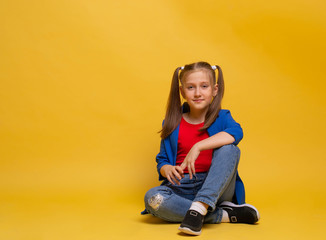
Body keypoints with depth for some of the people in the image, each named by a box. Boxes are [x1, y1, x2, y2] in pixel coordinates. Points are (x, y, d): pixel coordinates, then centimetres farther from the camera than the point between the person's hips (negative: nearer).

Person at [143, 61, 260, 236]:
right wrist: (167, 169, -16)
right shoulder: (172, 124, 7)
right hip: (182, 187, 2)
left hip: (216, 188, -1)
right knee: (152, 198, -29)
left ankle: (198, 208, -35)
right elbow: (162, 160, 9)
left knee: (228, 149, -25)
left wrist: (198, 147, -31)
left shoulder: (221, 117, 2)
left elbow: (236, 133, -22)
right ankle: (225, 214, -23)